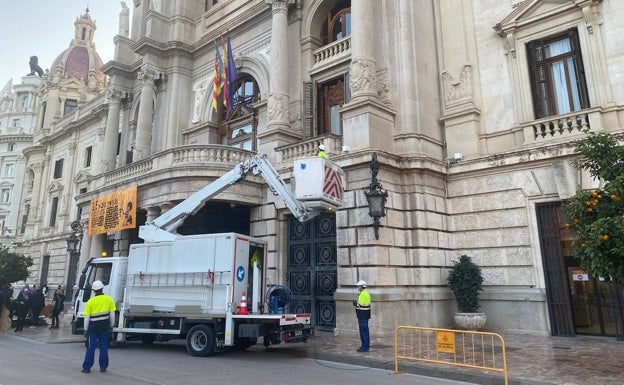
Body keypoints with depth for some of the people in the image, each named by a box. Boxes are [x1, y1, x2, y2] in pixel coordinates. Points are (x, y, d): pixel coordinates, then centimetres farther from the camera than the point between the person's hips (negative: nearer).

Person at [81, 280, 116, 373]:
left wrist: (85, 329, 6)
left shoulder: (90, 301, -7)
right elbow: (112, 314, 2)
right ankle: (103, 366, 14)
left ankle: (87, 367, 10)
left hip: (93, 327, -1)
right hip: (104, 326, 1)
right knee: (104, 347, 10)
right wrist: (111, 325, 13)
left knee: (91, 347, 8)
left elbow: (86, 317, -4)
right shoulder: (109, 299, -3)